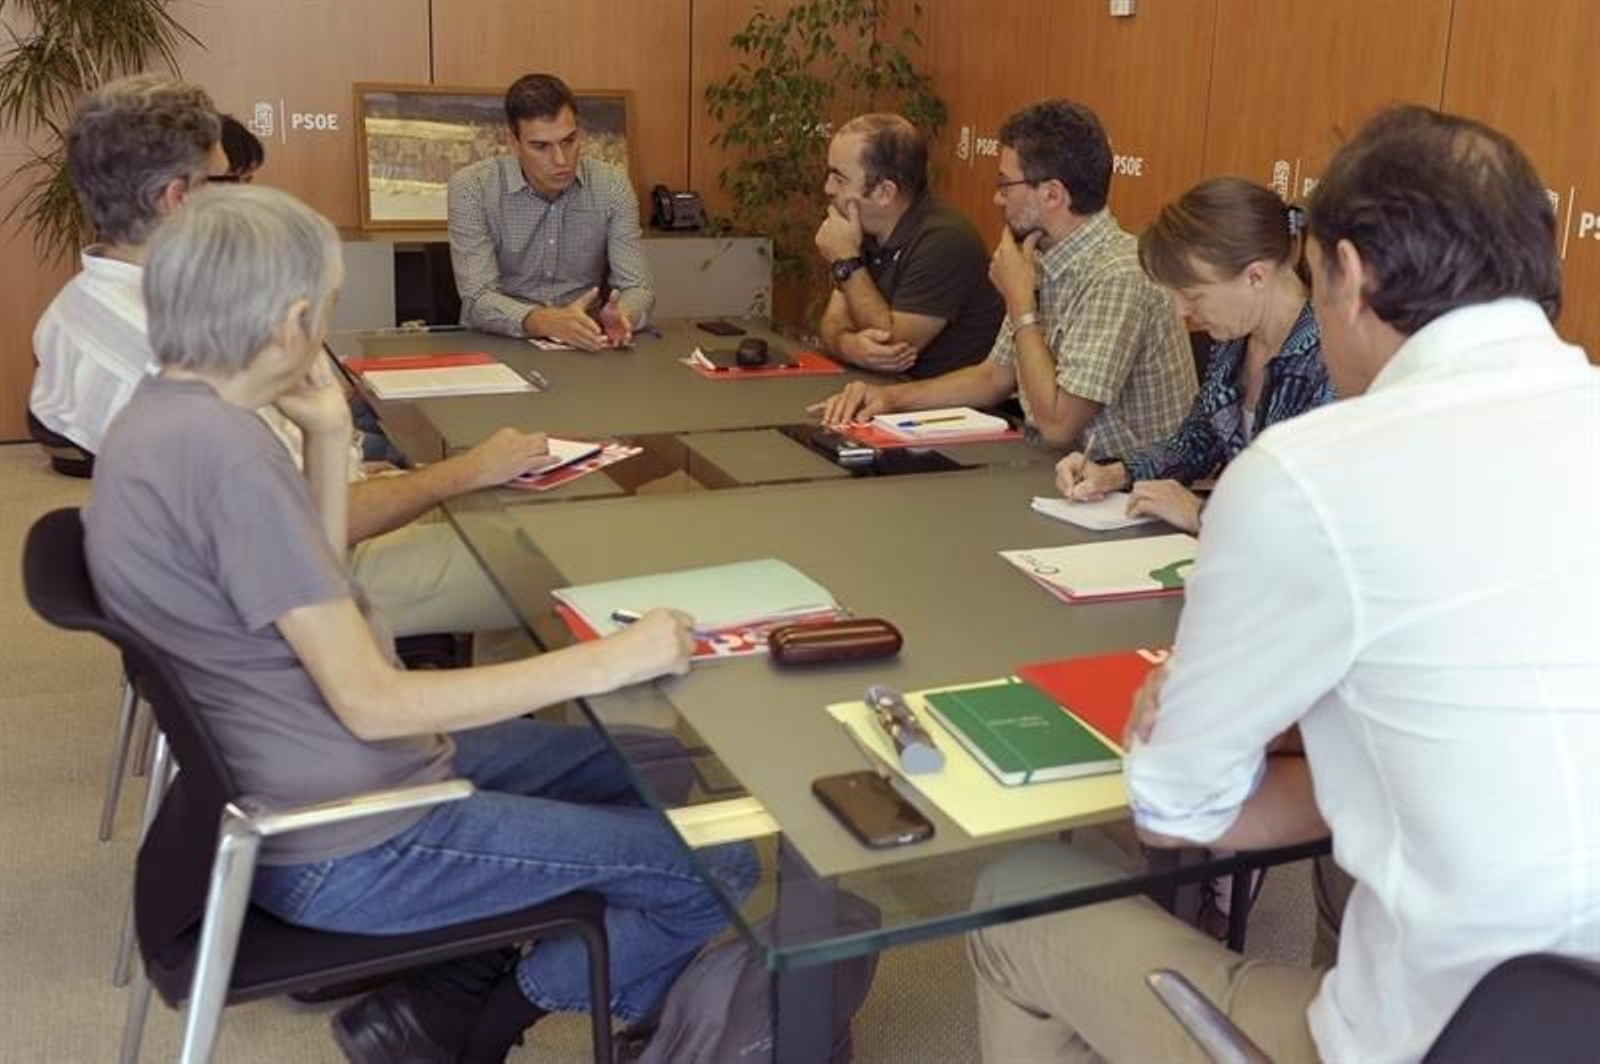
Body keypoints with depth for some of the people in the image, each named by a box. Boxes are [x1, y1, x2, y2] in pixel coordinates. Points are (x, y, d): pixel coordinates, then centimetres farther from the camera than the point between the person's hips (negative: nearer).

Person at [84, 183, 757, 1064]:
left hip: (303, 778, 10)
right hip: (344, 846, -10)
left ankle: (456, 982, 13)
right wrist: (610, 659, -23)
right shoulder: (222, 453, -26)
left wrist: (328, 439, 2)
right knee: (716, 870, -6)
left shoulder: (164, 412, 4)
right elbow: (371, 702, -26)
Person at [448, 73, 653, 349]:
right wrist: (546, 322, -35)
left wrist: (620, 317, -28)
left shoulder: (612, 186, -1)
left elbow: (637, 287, -4)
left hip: (586, 347, 0)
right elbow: (478, 300, -16)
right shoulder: (471, 188, -8)